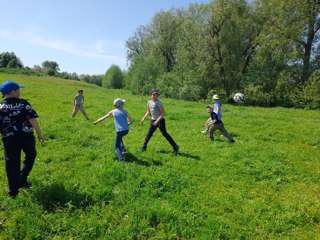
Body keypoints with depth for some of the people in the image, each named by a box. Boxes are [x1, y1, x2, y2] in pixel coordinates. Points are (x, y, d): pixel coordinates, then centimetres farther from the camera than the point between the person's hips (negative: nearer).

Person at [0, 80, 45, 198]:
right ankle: (22, 179, 22)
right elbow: (32, 120, -13)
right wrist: (40, 134, -6)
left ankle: (13, 191, 17)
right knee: (30, 155, 25)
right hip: (26, 137, -1)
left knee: (12, 165, 10)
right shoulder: (23, 103, -7)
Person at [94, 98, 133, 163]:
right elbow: (131, 120, 0)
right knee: (119, 137, 35)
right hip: (126, 130, 3)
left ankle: (121, 159, -9)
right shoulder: (125, 111, 6)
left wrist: (96, 122, 30)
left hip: (119, 131, -3)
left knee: (117, 146, 8)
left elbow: (103, 118, 15)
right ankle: (123, 149, 26)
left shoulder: (112, 112, 6)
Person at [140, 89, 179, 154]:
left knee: (164, 133, -10)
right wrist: (143, 118, 13)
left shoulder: (159, 103, -14)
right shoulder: (149, 102, 7)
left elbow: (163, 113, -16)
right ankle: (144, 146, 26)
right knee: (149, 133, 9)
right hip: (153, 120, 6)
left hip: (160, 120, -6)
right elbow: (148, 112, 22)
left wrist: (157, 121, -23)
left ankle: (175, 147, -5)